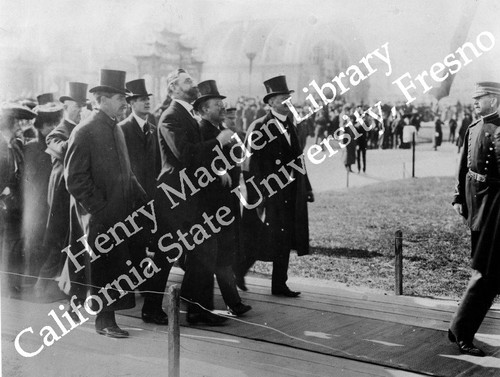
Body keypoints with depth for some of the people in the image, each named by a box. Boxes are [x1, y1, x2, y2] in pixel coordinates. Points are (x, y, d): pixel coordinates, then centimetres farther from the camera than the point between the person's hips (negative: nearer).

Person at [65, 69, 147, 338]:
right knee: (103, 264, -2)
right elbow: (74, 178, -16)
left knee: (115, 264, 10)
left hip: (118, 213, 8)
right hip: (97, 217, -8)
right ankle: (104, 320, 8)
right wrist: (99, 208, -18)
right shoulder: (85, 132, -12)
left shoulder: (116, 130, 13)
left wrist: (143, 200, 8)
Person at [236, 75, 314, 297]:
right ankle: (238, 272, 22)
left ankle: (280, 285, 16)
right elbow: (251, 163, -14)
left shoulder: (290, 124, 11)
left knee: (285, 239, 8)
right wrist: (258, 194, -18)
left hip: (289, 192, 7)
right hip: (268, 190, -7)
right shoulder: (260, 127, -11)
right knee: (259, 240, 0)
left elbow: (297, 159, 14)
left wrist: (305, 187, 11)